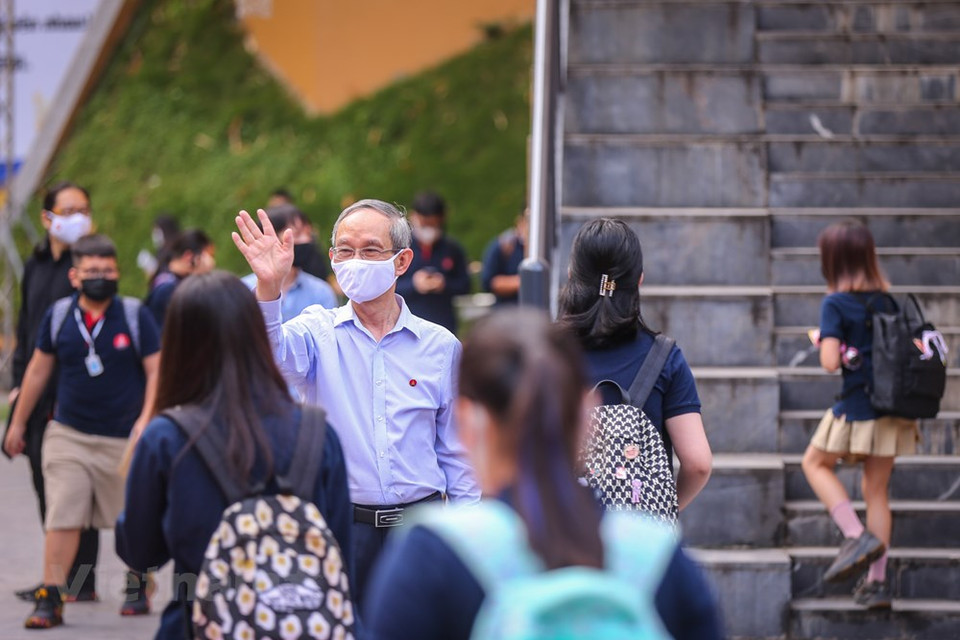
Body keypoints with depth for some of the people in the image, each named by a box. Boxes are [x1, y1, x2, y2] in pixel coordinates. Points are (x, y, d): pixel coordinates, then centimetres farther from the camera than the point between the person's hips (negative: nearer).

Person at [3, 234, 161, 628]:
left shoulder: (135, 317, -4)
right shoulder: (58, 317, 2)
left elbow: (155, 371, -2)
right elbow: (38, 371, 12)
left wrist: (146, 420, -14)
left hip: (124, 438, -1)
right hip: (68, 434, 1)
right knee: (62, 518, -9)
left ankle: (139, 588, 29)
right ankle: (50, 599, -7)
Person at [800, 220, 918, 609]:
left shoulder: (835, 304, -10)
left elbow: (830, 361, -17)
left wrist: (823, 343, 3)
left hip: (858, 404, -6)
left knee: (815, 463, 16)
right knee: (876, 489, 13)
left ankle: (856, 536, -3)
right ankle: (877, 581, 10)